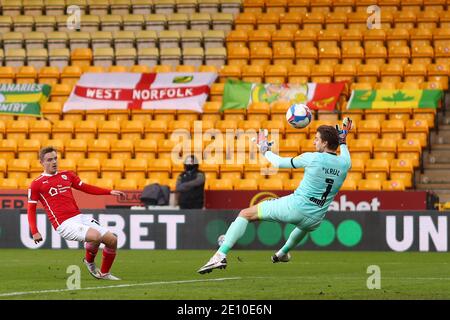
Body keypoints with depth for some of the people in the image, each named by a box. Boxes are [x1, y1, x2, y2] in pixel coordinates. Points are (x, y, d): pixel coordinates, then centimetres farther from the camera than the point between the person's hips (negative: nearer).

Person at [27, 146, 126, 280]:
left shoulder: (67, 175, 15)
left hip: (80, 218, 7)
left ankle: (104, 273, 18)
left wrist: (110, 192, 15)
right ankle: (89, 261, 1)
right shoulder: (37, 184, 1)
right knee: (95, 236, -30)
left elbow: (86, 188, 23)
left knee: (112, 240, -1)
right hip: (64, 224, -7)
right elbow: (31, 210, 3)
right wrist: (34, 232, -8)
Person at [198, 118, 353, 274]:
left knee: (245, 214, 4)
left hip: (295, 207, -5)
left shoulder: (312, 158, -10)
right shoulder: (345, 164, 2)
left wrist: (265, 150, 18)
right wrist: (343, 141, 43)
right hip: (314, 220, 5)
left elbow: (280, 162, 1)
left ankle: (221, 254, -11)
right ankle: (282, 254, 65)